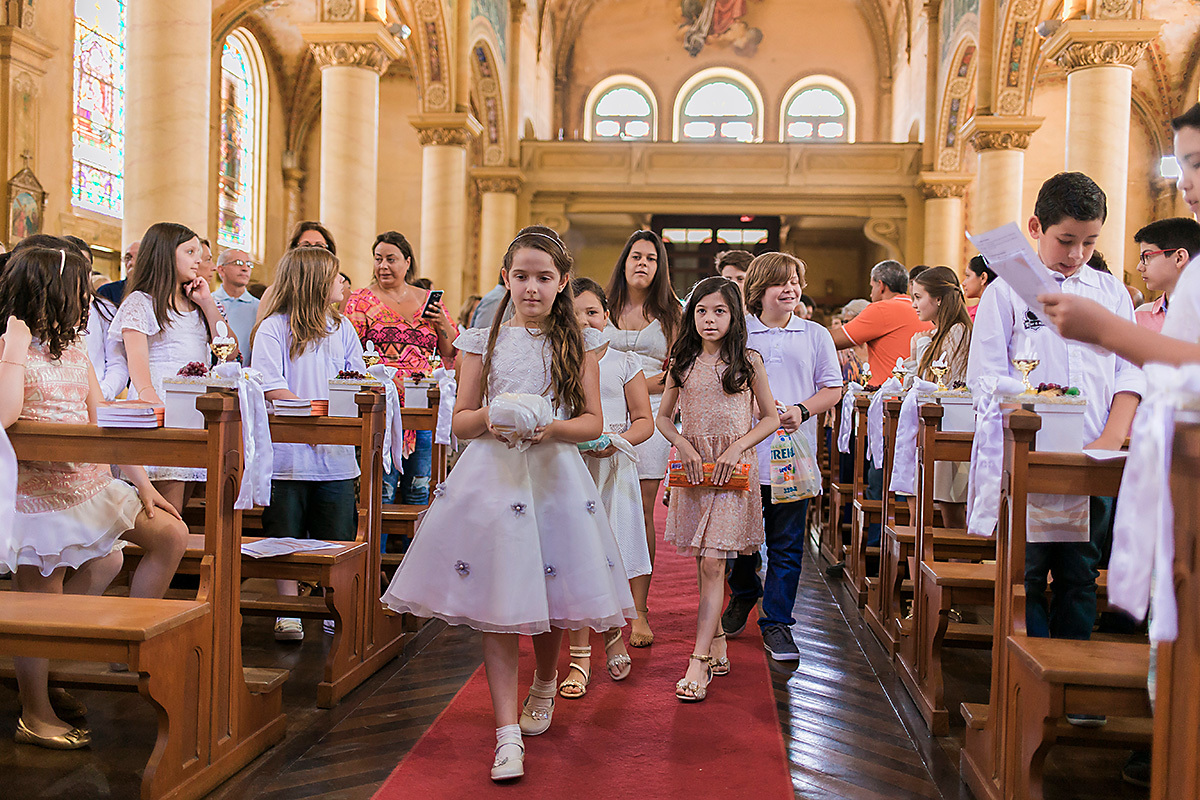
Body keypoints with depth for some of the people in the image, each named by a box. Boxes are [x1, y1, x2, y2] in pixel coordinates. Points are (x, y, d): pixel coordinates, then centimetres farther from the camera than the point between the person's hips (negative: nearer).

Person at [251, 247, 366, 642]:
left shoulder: (341, 327, 14)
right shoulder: (273, 328, -3)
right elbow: (271, 386, -12)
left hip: (336, 451, 4)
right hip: (290, 452, -4)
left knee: (337, 539, 6)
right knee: (286, 537, 3)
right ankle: (288, 613, 13)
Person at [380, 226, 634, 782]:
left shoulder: (577, 343, 5)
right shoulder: (484, 340, 7)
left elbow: (593, 422, 2)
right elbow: (461, 419, 7)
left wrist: (551, 427, -16)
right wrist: (488, 419, -14)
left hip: (554, 476, 0)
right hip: (493, 476, 0)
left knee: (550, 600, 8)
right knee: (495, 607, -3)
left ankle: (544, 685, 40)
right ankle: (507, 732, 3)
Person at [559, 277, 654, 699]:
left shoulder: (623, 363, 3)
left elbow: (644, 421, 4)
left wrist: (619, 439, -15)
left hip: (612, 467, 0)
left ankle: (614, 635, 31)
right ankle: (579, 658, 11)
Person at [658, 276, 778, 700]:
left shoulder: (748, 361, 0)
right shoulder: (682, 362, 8)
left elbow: (770, 417, 5)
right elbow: (663, 417, 14)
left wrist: (736, 448, -10)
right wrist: (684, 446, -5)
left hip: (734, 468, -3)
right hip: (692, 466, 3)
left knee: (712, 564, -10)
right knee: (704, 563, 9)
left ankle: (699, 663, -9)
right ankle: (717, 644, 24)